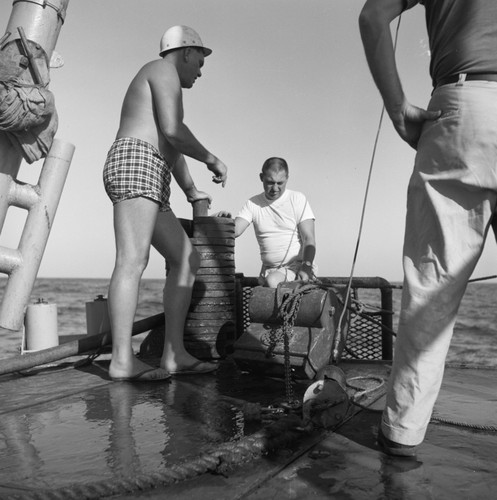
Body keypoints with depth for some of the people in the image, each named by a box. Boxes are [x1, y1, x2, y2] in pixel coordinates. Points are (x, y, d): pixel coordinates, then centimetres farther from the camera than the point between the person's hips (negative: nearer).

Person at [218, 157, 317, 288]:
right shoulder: (253, 204, 7)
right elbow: (235, 231, -6)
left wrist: (306, 266, -24)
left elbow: (309, 239, -7)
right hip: (269, 269, 3)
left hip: (297, 266, -3)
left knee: (272, 281, -30)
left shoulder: (298, 199, 0)